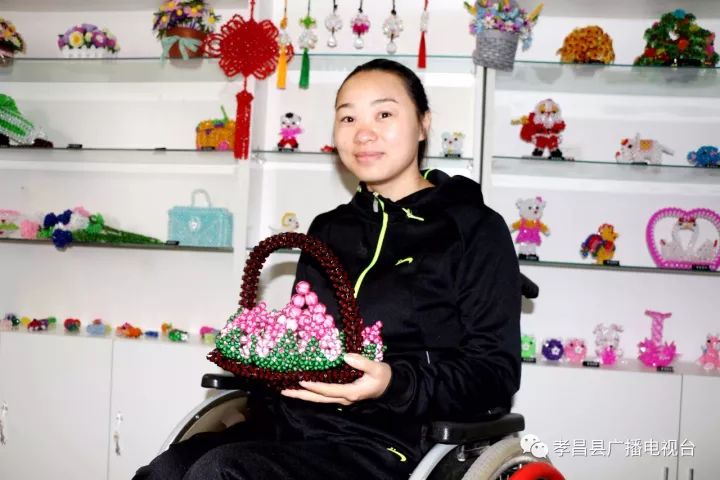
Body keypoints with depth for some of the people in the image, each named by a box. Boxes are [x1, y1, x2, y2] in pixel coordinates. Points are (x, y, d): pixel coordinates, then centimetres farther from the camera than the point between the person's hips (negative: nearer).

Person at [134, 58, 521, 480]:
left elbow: (495, 374, -5)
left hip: (385, 442, -5)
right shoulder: (328, 230, 19)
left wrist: (395, 385, -22)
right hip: (290, 422, 6)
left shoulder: (475, 231, 0)